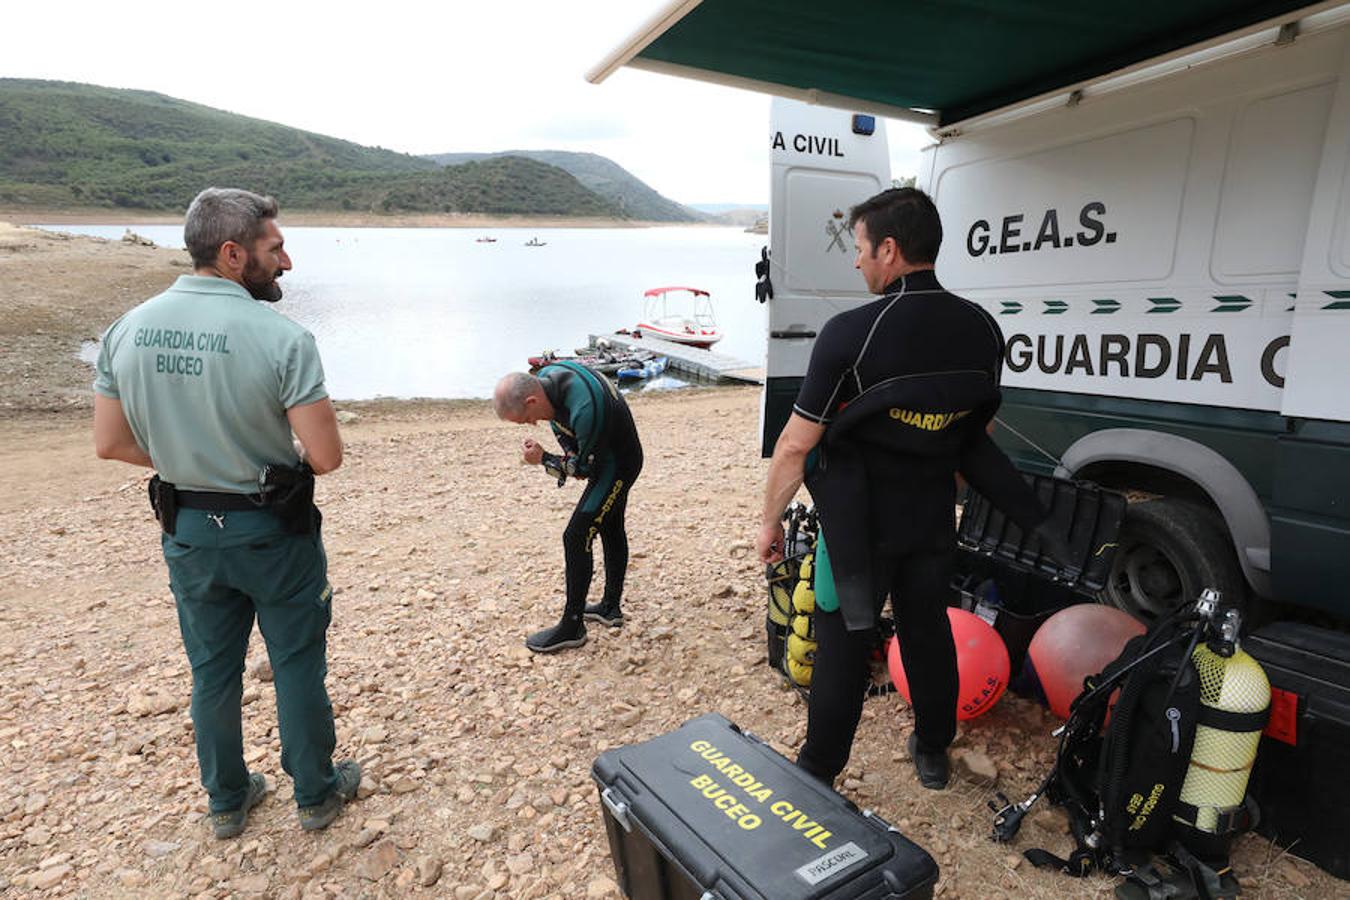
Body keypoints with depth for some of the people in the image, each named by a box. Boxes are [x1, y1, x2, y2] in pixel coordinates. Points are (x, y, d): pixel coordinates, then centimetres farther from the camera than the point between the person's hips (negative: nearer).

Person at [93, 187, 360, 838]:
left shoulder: (127, 329, -5)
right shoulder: (282, 337, -22)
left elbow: (110, 443, 2)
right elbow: (326, 456, -22)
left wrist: (188, 462, 12)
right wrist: (286, 464, 0)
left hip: (186, 532, 5)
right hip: (272, 531, -5)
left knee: (213, 671, 21)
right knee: (297, 664, 14)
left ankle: (227, 801, 39)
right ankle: (316, 794, 32)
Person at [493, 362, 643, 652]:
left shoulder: (585, 411, -38)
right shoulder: (545, 377, -11)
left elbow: (586, 468, -22)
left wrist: (543, 460, -14)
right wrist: (570, 452, -4)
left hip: (617, 465, -10)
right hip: (605, 456, 10)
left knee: (576, 538, -9)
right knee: (611, 530, 19)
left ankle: (572, 626, 4)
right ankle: (611, 608, 35)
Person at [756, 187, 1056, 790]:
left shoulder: (851, 333, -22)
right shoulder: (981, 329, -2)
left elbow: (797, 443, -18)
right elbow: (976, 436, 9)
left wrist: (770, 520, -6)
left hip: (859, 522, -5)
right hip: (934, 521, 5)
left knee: (843, 646, 9)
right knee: (929, 630, 21)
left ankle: (818, 775, 25)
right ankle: (933, 753, 41)